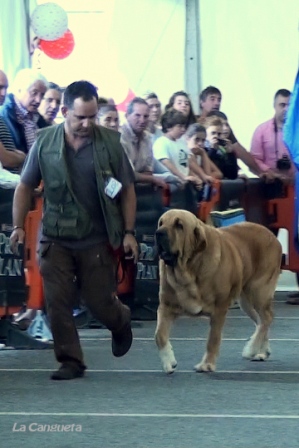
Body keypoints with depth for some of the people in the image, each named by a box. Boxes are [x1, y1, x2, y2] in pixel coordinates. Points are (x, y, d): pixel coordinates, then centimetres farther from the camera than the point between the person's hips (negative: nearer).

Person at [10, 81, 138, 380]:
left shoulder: (109, 142, -7)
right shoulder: (45, 142, -5)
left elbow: (127, 189, 1)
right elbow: (25, 186, 5)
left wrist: (128, 232, -3)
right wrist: (18, 226, -1)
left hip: (98, 240, -1)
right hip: (56, 238, 1)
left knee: (99, 302, 6)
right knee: (57, 302, -4)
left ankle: (121, 322, 40)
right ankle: (70, 361, 9)